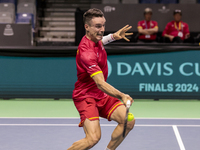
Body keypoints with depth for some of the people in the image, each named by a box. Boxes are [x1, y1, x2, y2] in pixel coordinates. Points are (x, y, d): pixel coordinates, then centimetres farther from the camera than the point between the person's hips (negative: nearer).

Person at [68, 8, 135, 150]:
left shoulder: (95, 39, 1)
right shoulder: (86, 52, -29)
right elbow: (100, 83, -37)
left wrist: (114, 36, 18)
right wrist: (122, 96, -49)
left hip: (101, 95, 9)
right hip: (86, 96, -9)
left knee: (129, 121, -7)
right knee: (93, 138, -25)